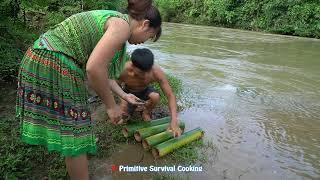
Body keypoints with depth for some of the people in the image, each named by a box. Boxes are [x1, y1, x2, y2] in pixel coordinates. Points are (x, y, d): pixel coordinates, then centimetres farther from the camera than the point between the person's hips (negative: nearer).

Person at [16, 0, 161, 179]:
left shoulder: (112, 21, 17)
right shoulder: (122, 25, -12)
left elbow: (101, 68, 23)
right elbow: (93, 69, -25)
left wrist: (124, 95, 27)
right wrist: (111, 105, -12)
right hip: (54, 67, -10)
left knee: (68, 117, 31)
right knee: (75, 137, 4)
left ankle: (87, 141, 56)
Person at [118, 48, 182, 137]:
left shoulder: (157, 71, -35)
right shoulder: (124, 70, -37)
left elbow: (170, 95, -32)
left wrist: (174, 122, -42)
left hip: (145, 90, 0)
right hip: (128, 93, 0)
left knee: (155, 97, -33)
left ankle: (146, 113, 0)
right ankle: (133, 107, 15)